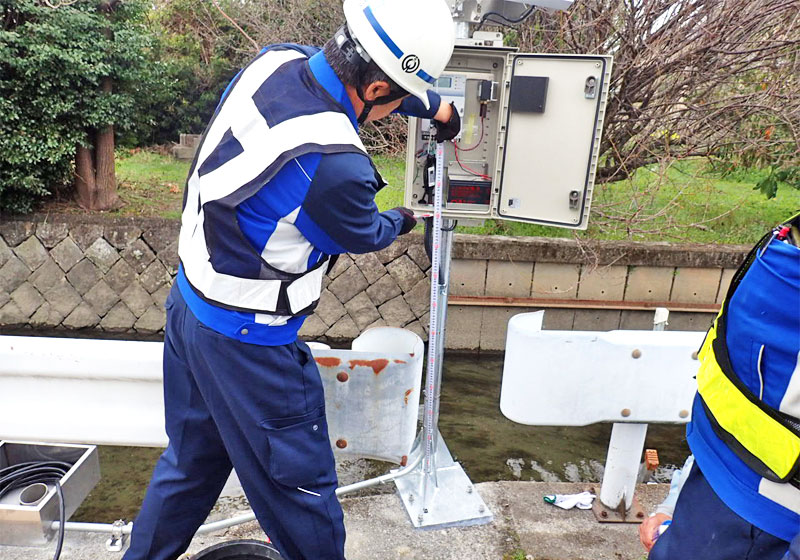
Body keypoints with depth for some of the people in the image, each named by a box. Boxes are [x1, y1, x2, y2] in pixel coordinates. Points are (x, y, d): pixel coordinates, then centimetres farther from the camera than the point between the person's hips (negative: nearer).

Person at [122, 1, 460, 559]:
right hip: (246, 343, -9)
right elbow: (363, 236, -6)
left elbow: (376, 80, 13)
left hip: (189, 300, 9)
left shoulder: (278, 59, -7)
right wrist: (400, 221, 16)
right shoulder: (336, 167, -30)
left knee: (191, 456, 28)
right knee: (298, 483, 13)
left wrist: (436, 107, 27)